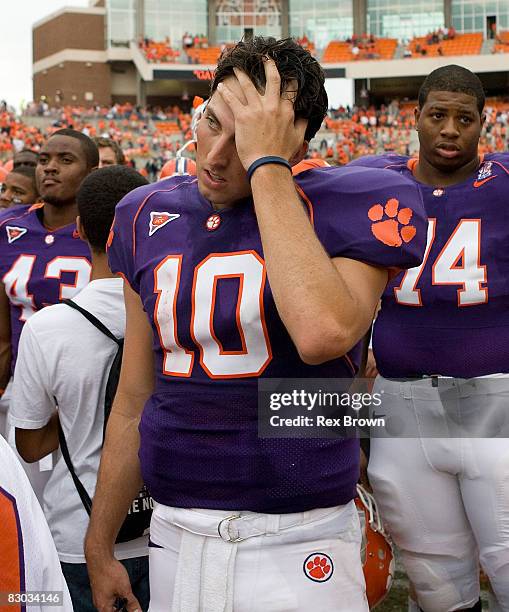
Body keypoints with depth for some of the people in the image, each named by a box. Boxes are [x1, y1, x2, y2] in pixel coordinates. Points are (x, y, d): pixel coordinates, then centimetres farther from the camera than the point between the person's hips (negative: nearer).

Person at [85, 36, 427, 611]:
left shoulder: (342, 207, -11)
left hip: (297, 550, -4)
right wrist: (99, 546, 14)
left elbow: (322, 333, -34)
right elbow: (134, 401, 10)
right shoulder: (148, 217, 4)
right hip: (174, 540, 5)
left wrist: (266, 165, -25)